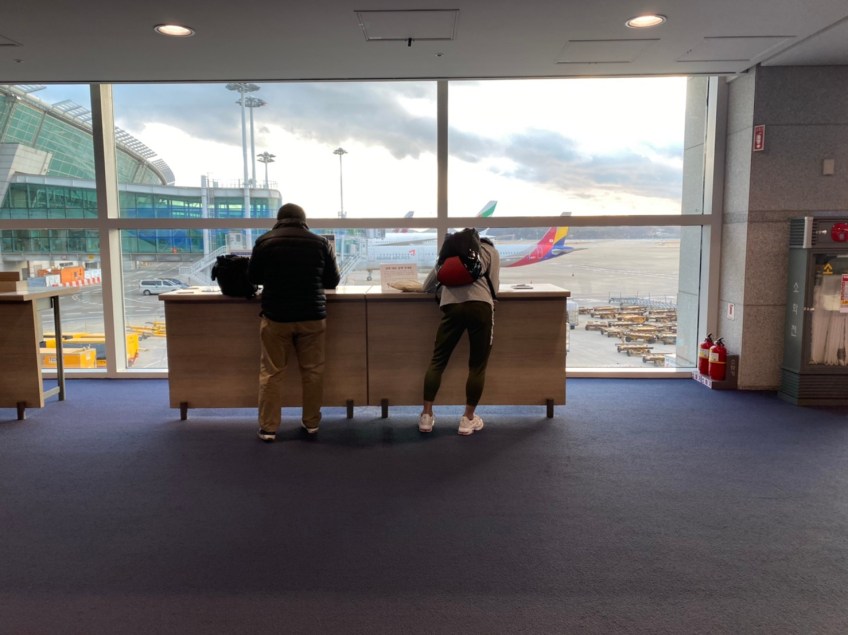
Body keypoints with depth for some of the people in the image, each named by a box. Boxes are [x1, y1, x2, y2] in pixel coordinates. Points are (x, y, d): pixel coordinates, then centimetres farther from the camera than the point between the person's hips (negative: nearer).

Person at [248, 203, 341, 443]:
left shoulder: (265, 241, -3)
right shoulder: (321, 242, -1)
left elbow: (253, 277, 11)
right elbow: (333, 281, 9)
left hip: (276, 316, -1)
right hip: (312, 316, 1)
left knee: (271, 372, 7)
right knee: (312, 370, 11)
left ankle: (268, 427, 10)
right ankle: (311, 422, 19)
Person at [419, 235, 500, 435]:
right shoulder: (491, 251, 25)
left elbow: (427, 286, 33)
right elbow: (493, 286, 15)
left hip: (452, 305, 2)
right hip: (479, 305, -2)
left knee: (438, 360, 10)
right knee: (477, 365, 8)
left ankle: (426, 415, 10)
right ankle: (468, 419, 11)